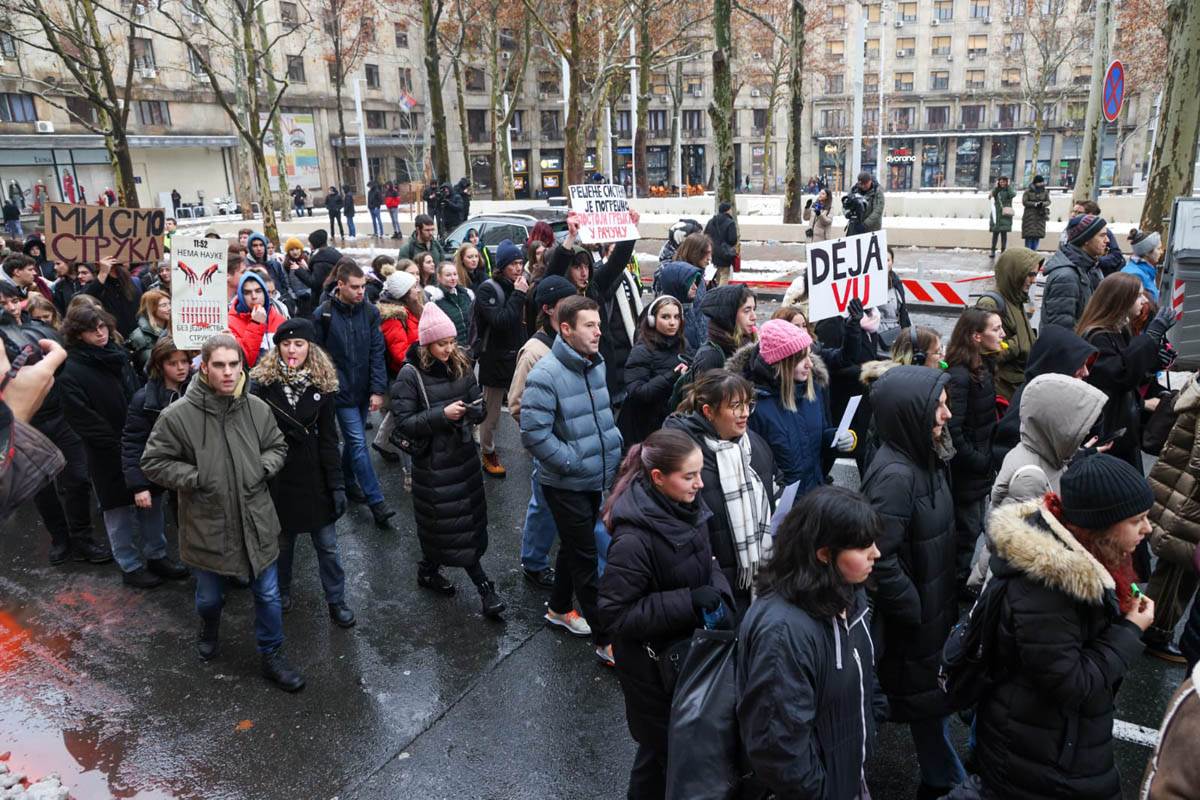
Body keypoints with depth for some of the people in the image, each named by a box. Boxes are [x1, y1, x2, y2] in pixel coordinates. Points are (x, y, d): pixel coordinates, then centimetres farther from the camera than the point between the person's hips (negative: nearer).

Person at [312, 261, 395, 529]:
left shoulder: (370, 312, 1)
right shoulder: (323, 314, -8)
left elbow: (377, 353, -1)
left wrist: (378, 390, -6)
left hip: (363, 389, 4)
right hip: (341, 390, -4)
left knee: (353, 440, 17)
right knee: (358, 442, -7)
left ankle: (349, 483, 37)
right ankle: (376, 502, -7)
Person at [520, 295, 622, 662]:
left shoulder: (596, 363, 2)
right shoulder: (546, 375, -23)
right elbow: (533, 434, -25)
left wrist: (613, 446, 9)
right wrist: (574, 463, -20)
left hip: (597, 478, 8)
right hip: (566, 484, -8)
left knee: (573, 546, 23)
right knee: (585, 558, 1)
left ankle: (559, 608, 44)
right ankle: (606, 640, 12)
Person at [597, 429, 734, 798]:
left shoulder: (686, 507, -7)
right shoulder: (634, 539, -30)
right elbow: (615, 613, -25)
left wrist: (718, 595, -9)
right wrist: (688, 602, -29)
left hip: (693, 644, 7)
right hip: (654, 661, -7)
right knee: (663, 744, 14)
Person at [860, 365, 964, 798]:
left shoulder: (923, 456, -2)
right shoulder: (895, 474, -30)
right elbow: (881, 562, -30)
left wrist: (946, 603, 11)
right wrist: (917, 614, -18)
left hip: (932, 605, 8)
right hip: (911, 622, -8)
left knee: (927, 693, 25)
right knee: (928, 698, 12)